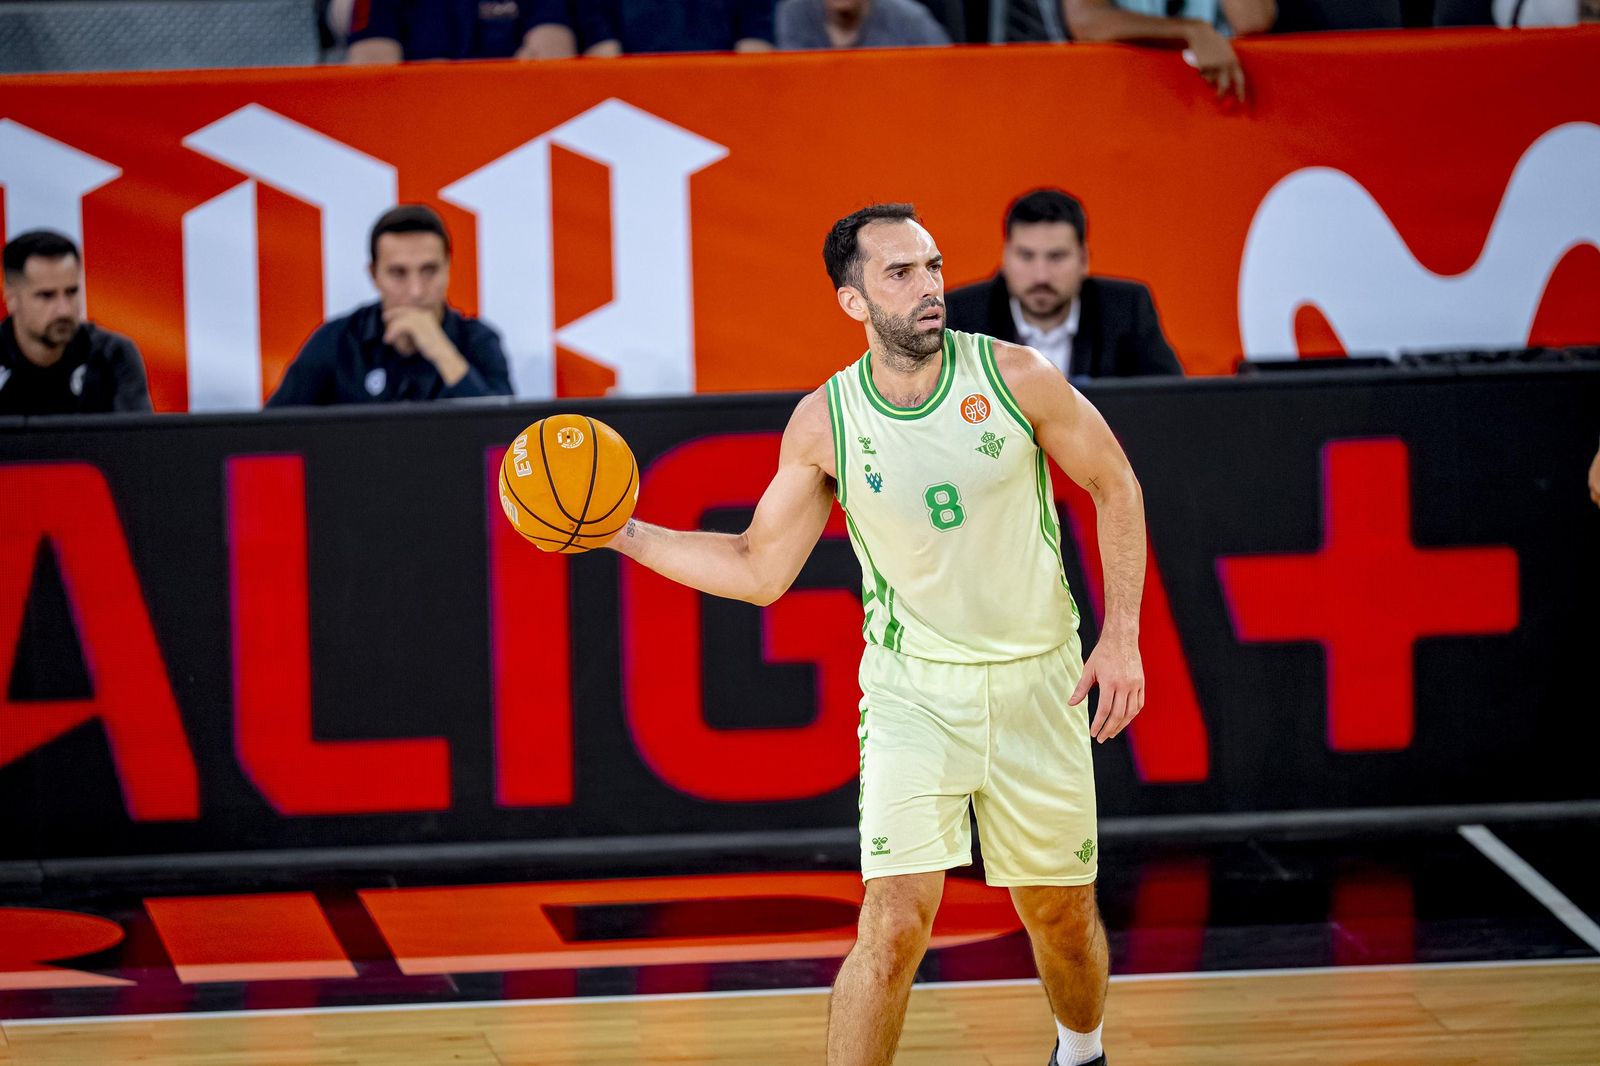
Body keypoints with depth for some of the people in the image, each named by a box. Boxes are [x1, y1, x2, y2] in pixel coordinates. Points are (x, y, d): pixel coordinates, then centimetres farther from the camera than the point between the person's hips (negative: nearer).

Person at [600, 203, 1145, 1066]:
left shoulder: (1013, 377, -11)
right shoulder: (824, 423, -9)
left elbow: (1116, 488, 1)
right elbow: (759, 570, 1)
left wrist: (1121, 636, -6)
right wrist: (625, 533, -10)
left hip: (1037, 680, 1)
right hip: (914, 692, -1)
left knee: (1062, 914, 14)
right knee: (895, 922, -17)